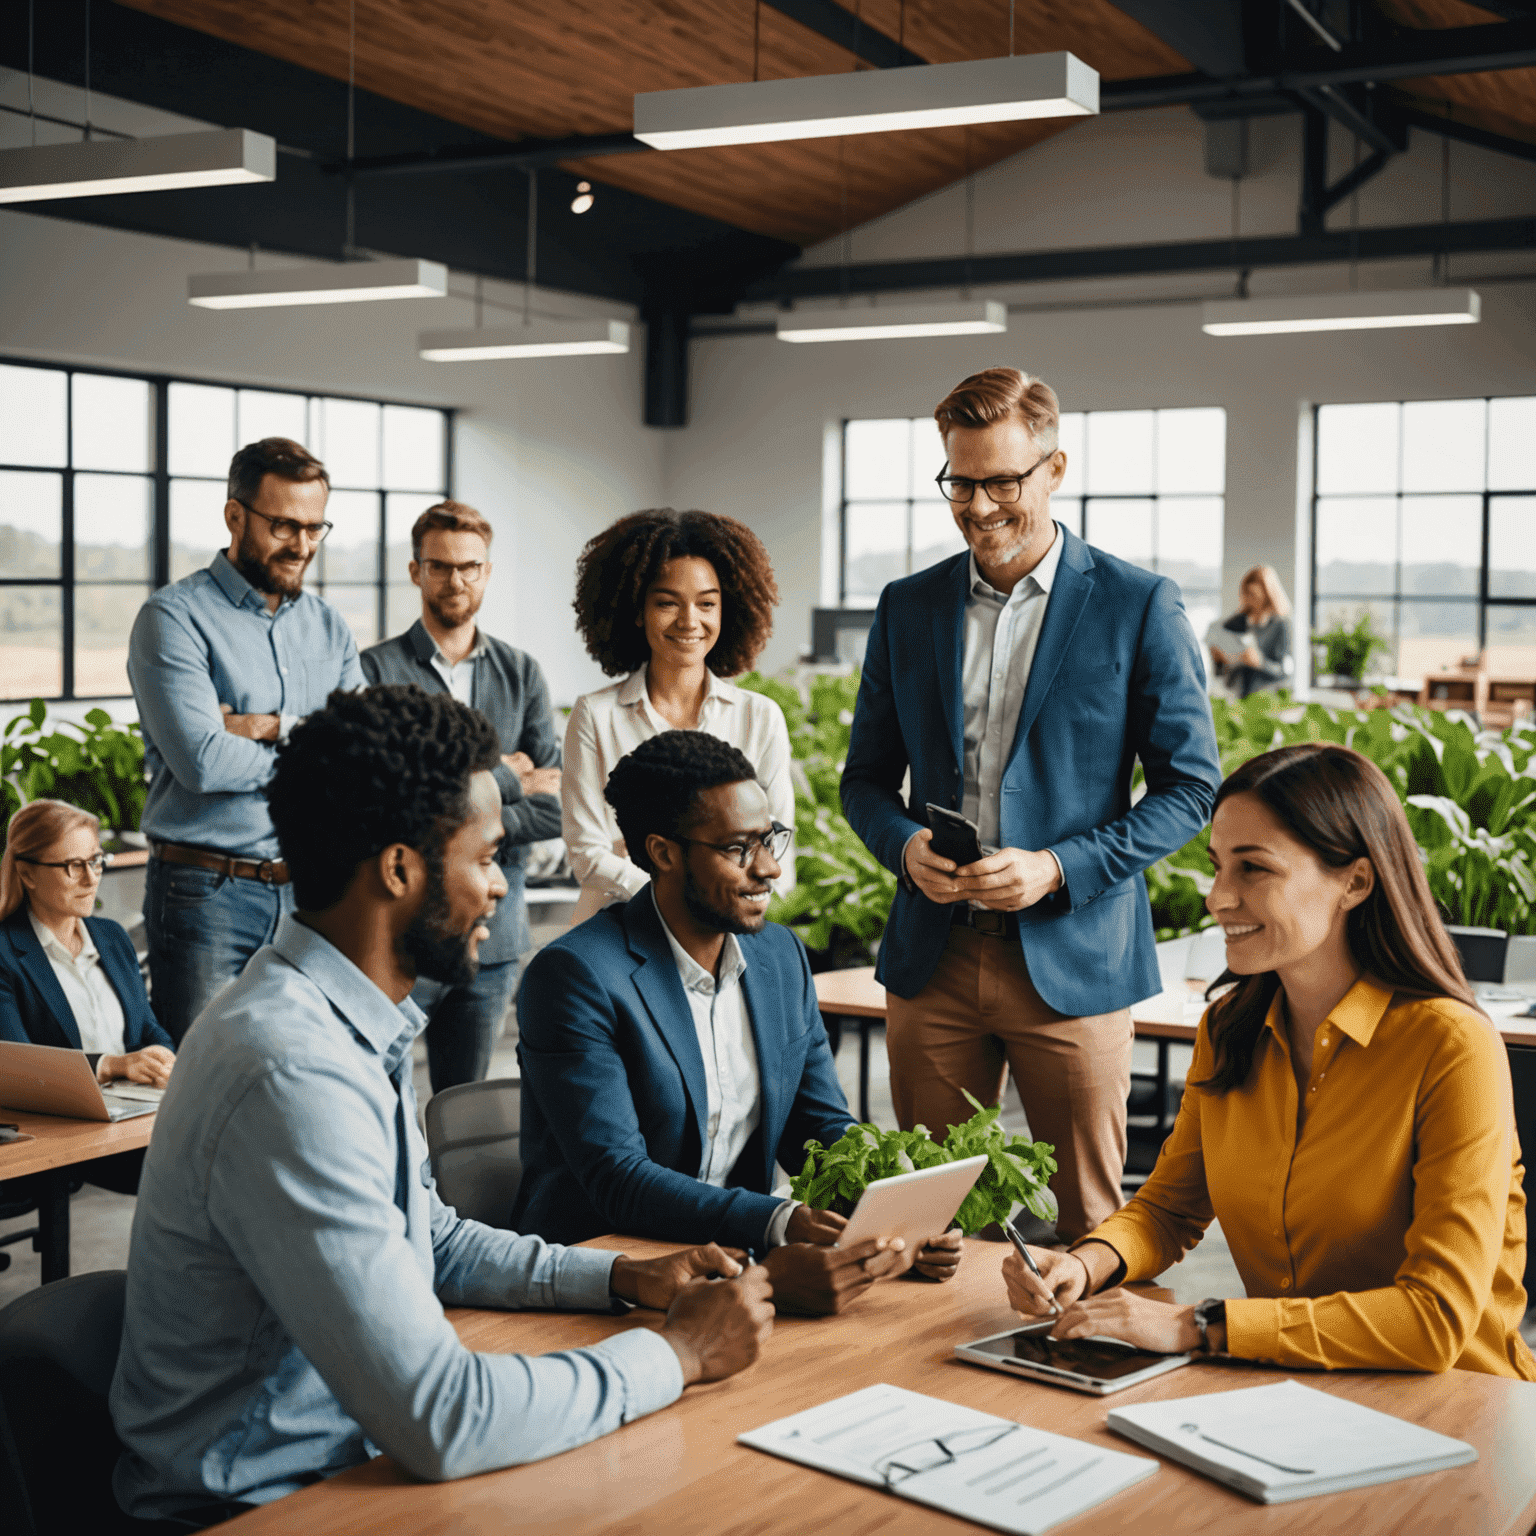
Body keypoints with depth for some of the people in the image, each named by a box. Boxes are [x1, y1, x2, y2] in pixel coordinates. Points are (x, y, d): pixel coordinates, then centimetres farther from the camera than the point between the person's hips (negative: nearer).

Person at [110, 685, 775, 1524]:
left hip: (360, 1448, 8)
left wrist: (620, 1277, 6)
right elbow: (441, 1422, -28)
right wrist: (676, 1353, -16)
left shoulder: (357, 1024, 3)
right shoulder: (292, 1077, -28)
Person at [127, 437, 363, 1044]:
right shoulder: (174, 618, -7)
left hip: (310, 891, 5)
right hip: (207, 895, -5)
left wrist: (275, 728, -13)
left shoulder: (328, 625, 12)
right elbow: (203, 761, -19)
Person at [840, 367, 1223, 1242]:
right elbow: (866, 777, 15)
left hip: (1071, 961, -3)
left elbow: (1191, 786, -2)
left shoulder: (1139, 607, -3)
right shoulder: (907, 607, 9)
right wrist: (905, 843, -8)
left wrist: (1058, 868, -14)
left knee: (1089, 1227, 5)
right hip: (933, 958, 3)